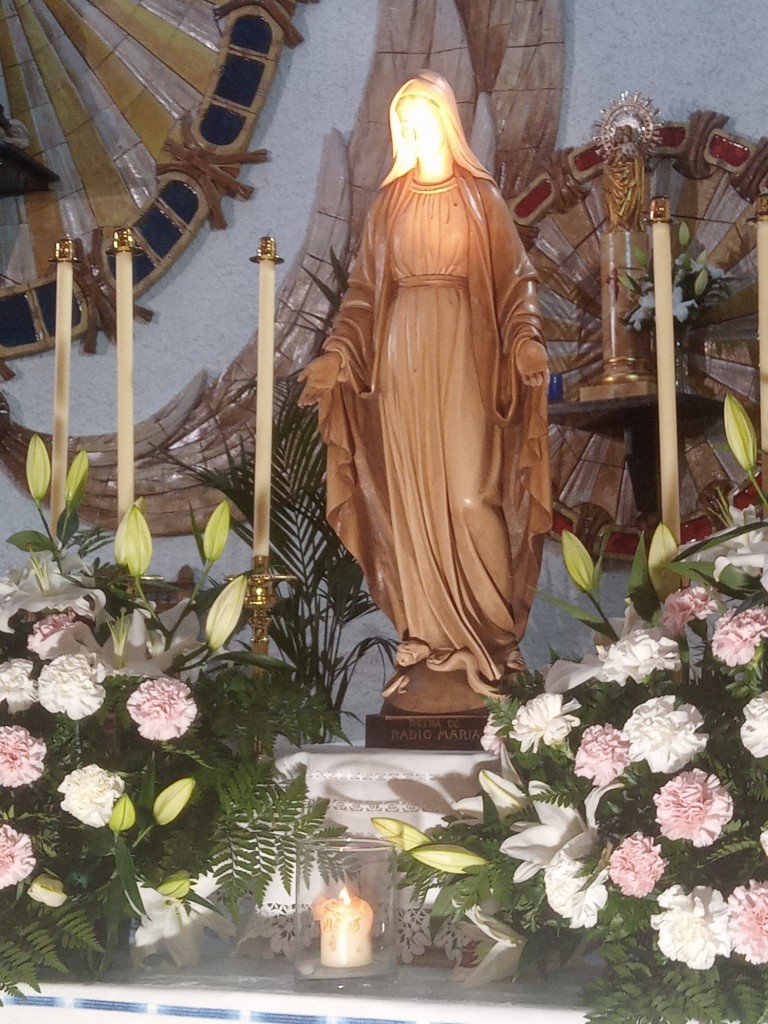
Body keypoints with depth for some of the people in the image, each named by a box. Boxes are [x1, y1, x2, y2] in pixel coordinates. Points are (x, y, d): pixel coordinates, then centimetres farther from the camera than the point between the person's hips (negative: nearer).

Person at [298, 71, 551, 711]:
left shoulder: (481, 198, 6)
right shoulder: (390, 202, 12)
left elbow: (515, 280, 2)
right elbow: (365, 289, 10)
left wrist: (525, 339, -15)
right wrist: (336, 355, -2)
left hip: (464, 354, -2)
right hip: (401, 356, 2)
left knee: (469, 494, -9)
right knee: (412, 498, 0)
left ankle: (490, 631, 5)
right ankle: (430, 640, 6)